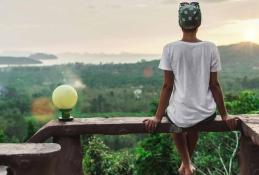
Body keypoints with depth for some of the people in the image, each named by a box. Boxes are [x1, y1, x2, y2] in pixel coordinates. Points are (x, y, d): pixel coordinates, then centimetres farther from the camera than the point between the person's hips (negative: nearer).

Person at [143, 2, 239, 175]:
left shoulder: (170, 49, -9)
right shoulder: (211, 48, -5)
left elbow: (167, 86, -8)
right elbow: (214, 85, -2)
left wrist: (158, 117, 0)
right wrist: (224, 115, 9)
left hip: (181, 114, -2)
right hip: (206, 114, 2)